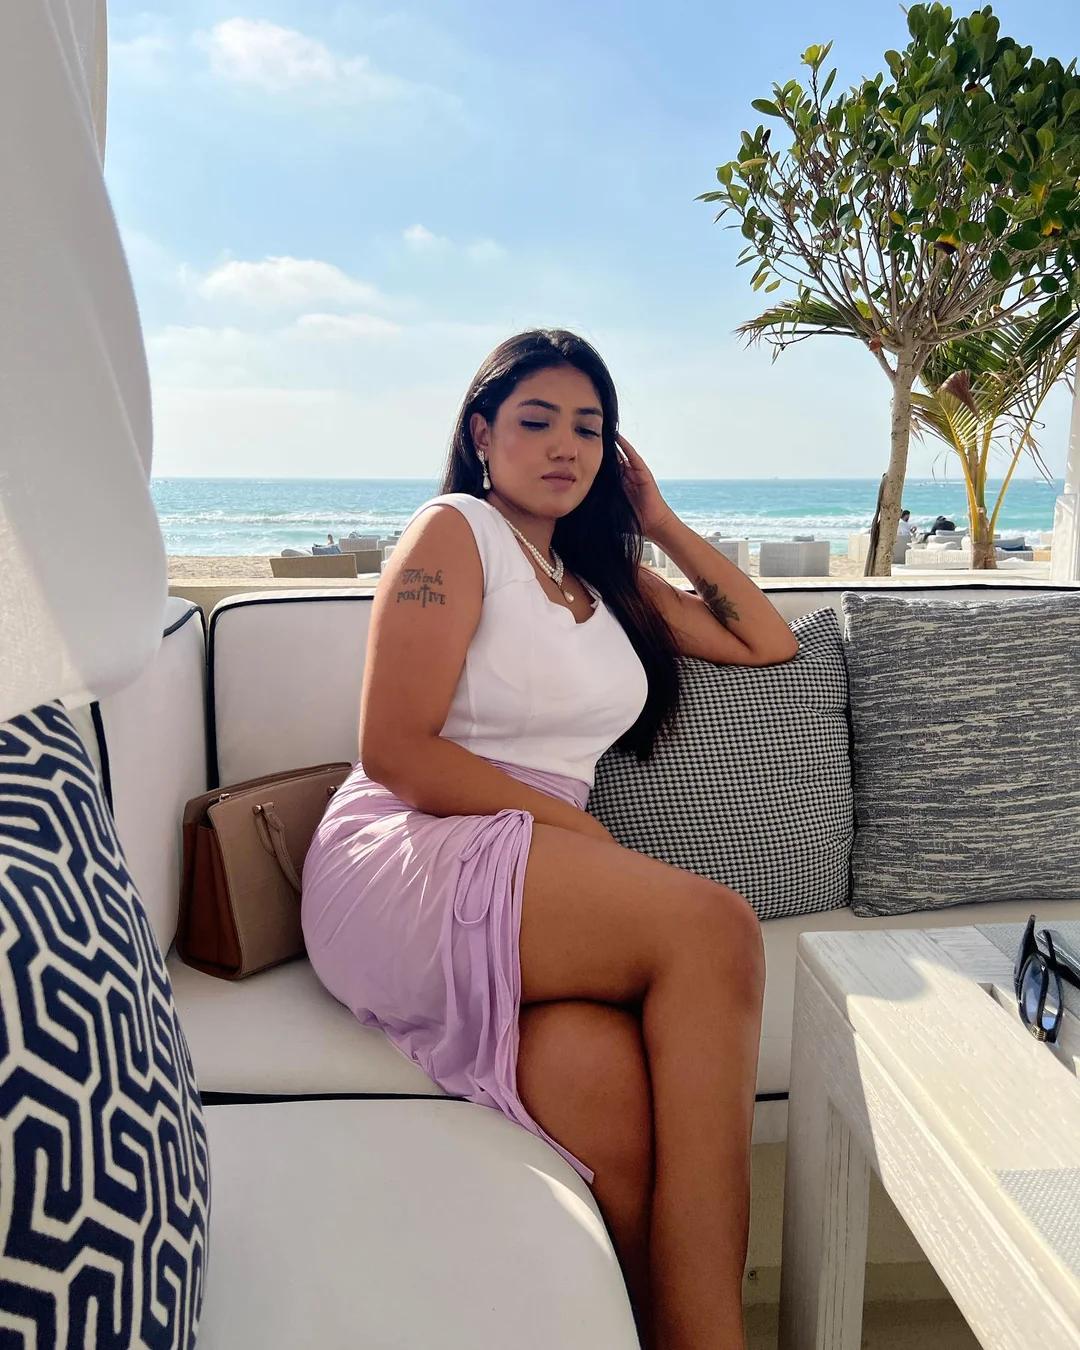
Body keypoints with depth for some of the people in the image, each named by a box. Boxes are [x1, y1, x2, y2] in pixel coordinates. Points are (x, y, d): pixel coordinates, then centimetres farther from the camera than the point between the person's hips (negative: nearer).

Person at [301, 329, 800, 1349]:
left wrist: (661, 523, 21)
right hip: (406, 862, -5)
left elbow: (768, 644, 27)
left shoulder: (604, 577, 24)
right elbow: (392, 751, -7)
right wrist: (581, 828, -10)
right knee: (711, 924, -30)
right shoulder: (455, 531, 3)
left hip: (531, 897, 6)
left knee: (612, 1081, -30)